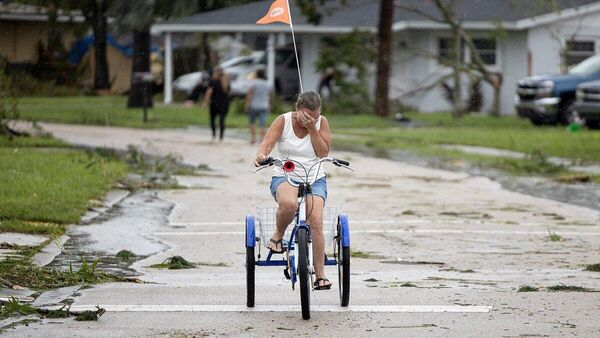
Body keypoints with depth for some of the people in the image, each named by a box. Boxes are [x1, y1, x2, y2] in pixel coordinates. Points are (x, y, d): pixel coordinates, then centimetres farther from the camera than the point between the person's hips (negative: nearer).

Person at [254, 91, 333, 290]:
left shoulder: (321, 123, 1)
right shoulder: (283, 121, -4)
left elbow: (323, 152, -7)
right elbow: (267, 143, -16)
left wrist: (311, 128, -15)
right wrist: (261, 155, -39)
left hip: (314, 179, 2)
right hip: (285, 177, -2)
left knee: (316, 221, -21)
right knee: (288, 204, -38)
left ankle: (320, 275, -14)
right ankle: (277, 236, -7)